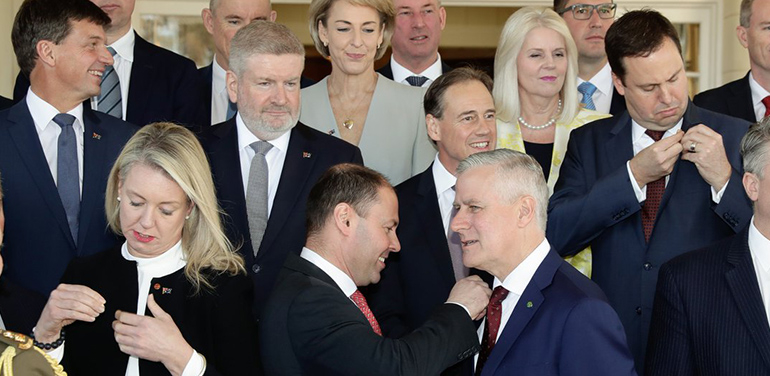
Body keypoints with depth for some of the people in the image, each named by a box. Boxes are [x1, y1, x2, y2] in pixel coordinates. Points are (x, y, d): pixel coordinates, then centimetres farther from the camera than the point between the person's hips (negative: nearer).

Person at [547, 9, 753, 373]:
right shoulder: (588, 142, 4)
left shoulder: (737, 137, -2)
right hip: (614, 346, 1)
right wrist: (633, 176, -15)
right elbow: (556, 235, -9)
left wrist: (724, 178, -21)